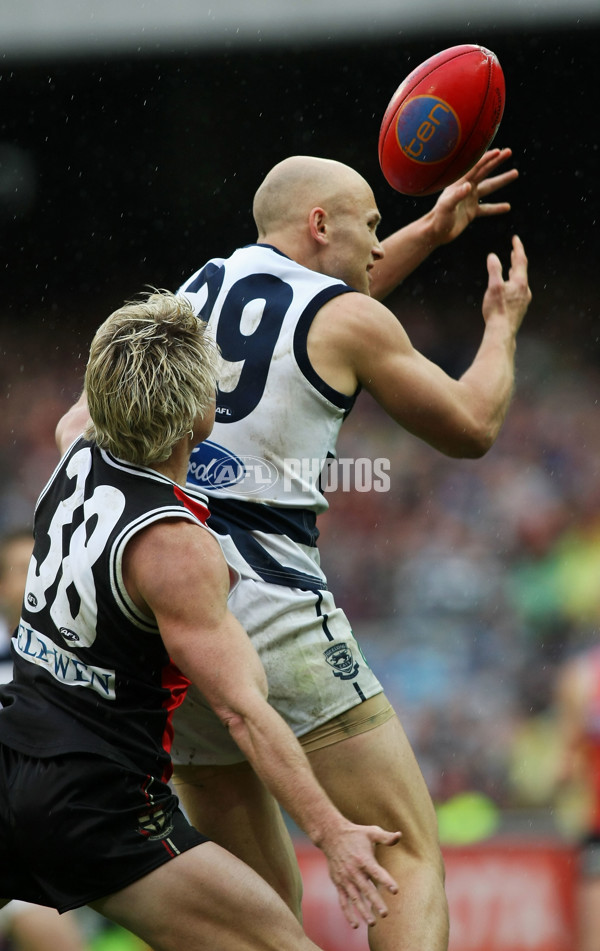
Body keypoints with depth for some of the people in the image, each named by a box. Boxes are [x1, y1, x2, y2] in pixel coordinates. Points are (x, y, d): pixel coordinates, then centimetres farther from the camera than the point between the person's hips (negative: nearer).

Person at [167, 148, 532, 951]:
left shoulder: (200, 285, 19)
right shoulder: (352, 320, 0)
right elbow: (472, 428, 14)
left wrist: (429, 233, 46)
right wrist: (503, 325, 31)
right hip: (269, 606, -7)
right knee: (413, 855, -4)